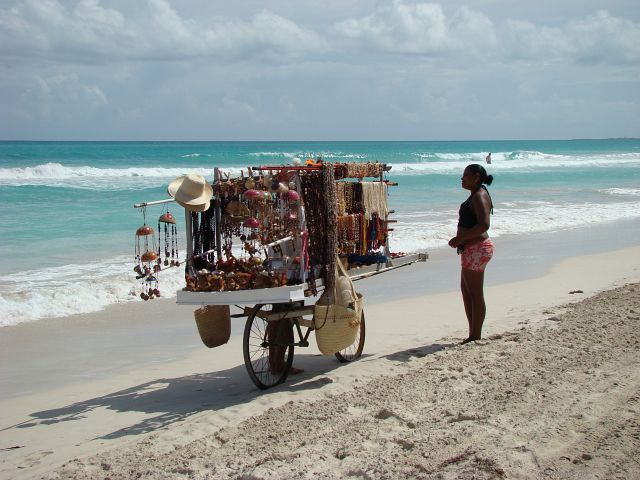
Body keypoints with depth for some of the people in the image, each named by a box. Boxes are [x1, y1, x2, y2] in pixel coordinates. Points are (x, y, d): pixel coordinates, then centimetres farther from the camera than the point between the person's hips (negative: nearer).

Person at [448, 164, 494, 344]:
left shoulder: (479, 196, -16)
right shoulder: (475, 195, 17)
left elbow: (484, 225, -27)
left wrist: (460, 238, -23)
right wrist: (460, 239, 14)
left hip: (477, 248, -11)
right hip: (472, 248, 11)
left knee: (475, 294, -5)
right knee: (466, 291, 15)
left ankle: (476, 336, 1)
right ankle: (473, 335, 21)